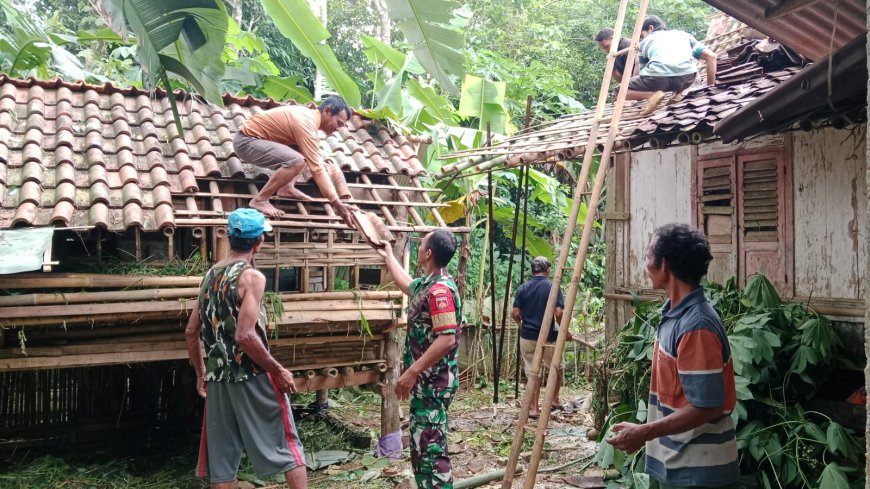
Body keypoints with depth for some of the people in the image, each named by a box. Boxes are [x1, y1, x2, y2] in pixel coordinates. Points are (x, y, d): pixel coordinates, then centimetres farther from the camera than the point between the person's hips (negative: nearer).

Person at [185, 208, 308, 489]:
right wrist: (278, 370, -13)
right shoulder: (251, 276, -13)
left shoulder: (210, 275, 9)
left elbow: (191, 332, 13)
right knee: (285, 445, 6)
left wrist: (200, 373, 23)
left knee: (221, 457, 11)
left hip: (217, 380, 7)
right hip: (252, 377, -7)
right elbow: (245, 336, -23)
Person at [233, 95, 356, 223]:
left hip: (256, 138, 10)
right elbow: (316, 168, -28)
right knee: (296, 161, -29)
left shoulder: (308, 114, 7)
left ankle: (287, 188, 4)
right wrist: (337, 204, -29)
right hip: (246, 142, -10)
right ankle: (259, 200, -16)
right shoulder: (306, 124, -23)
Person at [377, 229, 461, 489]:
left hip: (433, 382, -11)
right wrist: (388, 256, 46)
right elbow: (406, 285, 36)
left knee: (430, 447, -8)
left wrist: (411, 372, -26)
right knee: (423, 444, 17)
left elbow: (447, 339, -27)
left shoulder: (439, 289, -20)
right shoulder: (427, 284, 11)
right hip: (427, 381, 11)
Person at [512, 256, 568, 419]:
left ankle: (534, 408, 9)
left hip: (527, 337, 2)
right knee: (557, 368, 23)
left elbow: (515, 313, -3)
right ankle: (555, 399, 29)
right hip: (548, 337, -2)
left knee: (533, 372, 9)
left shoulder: (523, 288, 0)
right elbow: (558, 313, -16)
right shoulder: (553, 287, -8)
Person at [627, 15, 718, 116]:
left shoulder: (644, 43, 31)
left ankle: (652, 95, -5)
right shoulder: (684, 34, 33)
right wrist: (710, 86, 31)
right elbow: (711, 56, 24)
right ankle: (681, 92, 10)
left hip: (657, 75, -2)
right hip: (686, 75, 2)